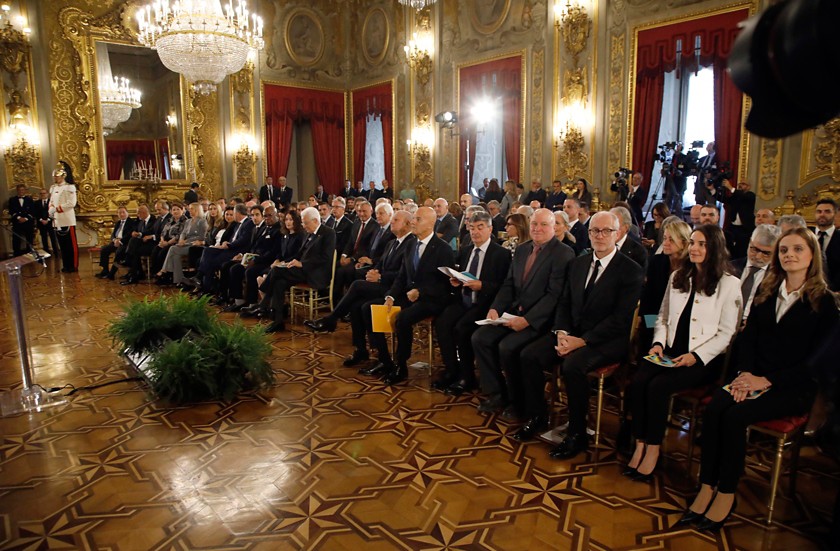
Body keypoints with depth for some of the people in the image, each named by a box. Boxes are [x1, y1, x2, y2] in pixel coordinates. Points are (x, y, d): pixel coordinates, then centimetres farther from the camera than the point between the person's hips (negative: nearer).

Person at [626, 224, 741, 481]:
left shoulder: (729, 284, -1)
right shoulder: (677, 277, 15)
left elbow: (726, 334, -4)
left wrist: (696, 356, -16)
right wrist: (659, 342, 0)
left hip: (702, 359, -4)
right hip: (669, 351, 4)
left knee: (658, 386, -28)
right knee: (638, 381, -24)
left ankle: (653, 449, -12)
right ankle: (640, 444, -13)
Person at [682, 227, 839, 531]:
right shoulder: (766, 292, 11)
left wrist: (767, 381, -16)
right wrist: (745, 373, -8)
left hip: (793, 387, -4)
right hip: (754, 377, 4)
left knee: (734, 415, -29)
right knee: (713, 409, -24)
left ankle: (727, 494, -14)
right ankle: (706, 489, -19)